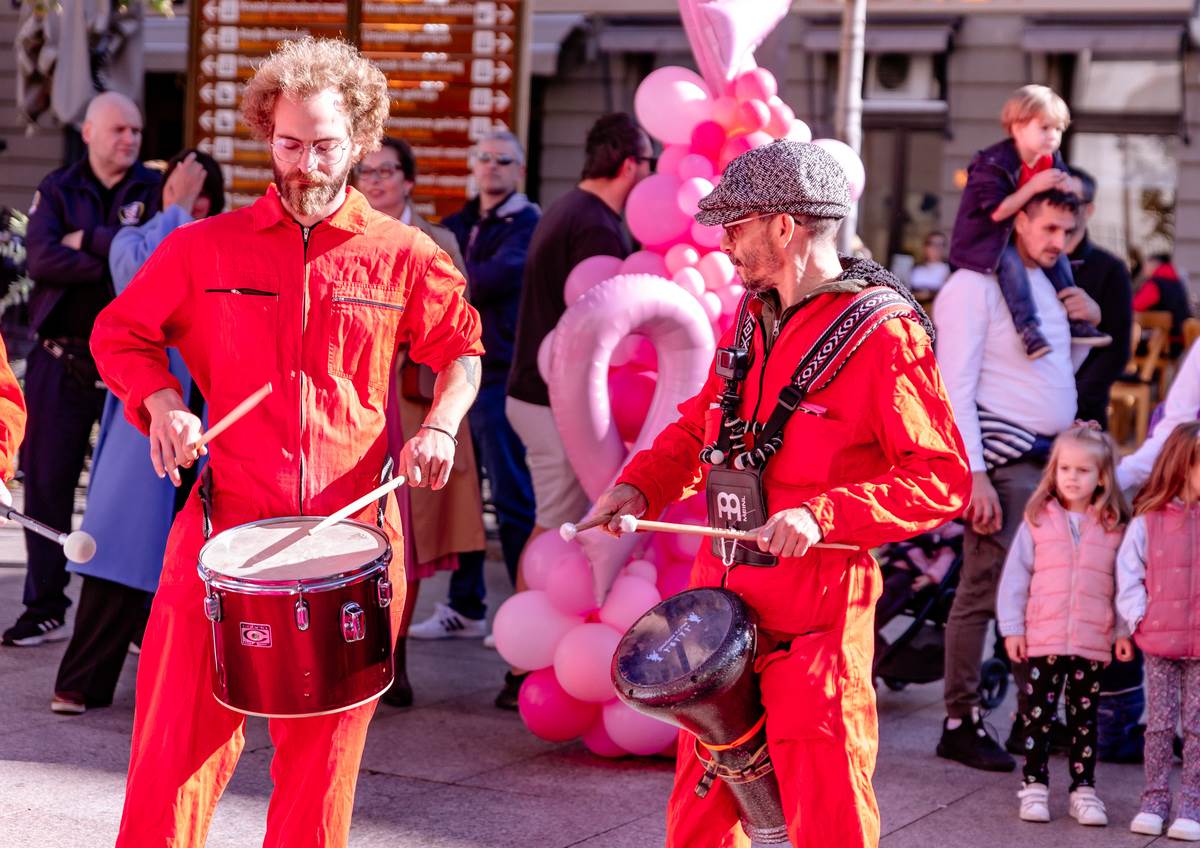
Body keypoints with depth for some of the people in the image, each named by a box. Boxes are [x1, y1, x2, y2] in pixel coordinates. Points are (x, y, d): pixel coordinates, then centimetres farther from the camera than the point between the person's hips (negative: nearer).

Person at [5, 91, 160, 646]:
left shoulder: (154, 190, 6)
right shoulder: (57, 190, 8)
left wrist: (88, 239, -8)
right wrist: (116, 264, -13)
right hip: (61, 360, 1)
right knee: (47, 483, 4)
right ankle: (45, 609, 12)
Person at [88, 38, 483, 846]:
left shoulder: (404, 257, 4)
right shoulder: (205, 248, 4)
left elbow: (462, 348, 18)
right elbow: (121, 335, 14)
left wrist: (441, 424, 0)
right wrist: (161, 405, -5)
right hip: (227, 528, -1)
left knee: (323, 757, 9)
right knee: (176, 750, -5)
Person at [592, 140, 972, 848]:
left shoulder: (884, 333, -11)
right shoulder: (753, 318, 13)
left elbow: (944, 480, -15)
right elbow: (698, 425, 25)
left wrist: (823, 514, -25)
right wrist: (641, 487, 6)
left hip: (816, 616, -7)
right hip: (719, 597, 8)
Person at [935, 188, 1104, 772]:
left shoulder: (1046, 283, 18)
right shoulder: (974, 286, -8)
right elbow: (955, 389, -14)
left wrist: (1089, 323, 9)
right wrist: (975, 477, -20)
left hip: (1052, 458, 8)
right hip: (1003, 463, -8)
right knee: (984, 591, -7)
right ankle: (960, 723, -1)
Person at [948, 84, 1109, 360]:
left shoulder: (1051, 161, 2)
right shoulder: (993, 163, -23)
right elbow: (998, 211, -28)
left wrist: (1064, 188, -13)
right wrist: (1034, 185, -31)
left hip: (1024, 237, 8)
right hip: (986, 240, -8)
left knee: (1056, 256, -2)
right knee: (1011, 262, -33)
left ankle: (1075, 322, 6)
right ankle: (1027, 326, -40)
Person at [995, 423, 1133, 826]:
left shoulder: (1114, 527, 3)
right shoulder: (1037, 521, 0)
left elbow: (1124, 581, 8)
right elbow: (1015, 576, 1)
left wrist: (1124, 631, 4)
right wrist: (1012, 627, -3)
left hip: (1093, 643, 1)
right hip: (1043, 639, -1)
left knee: (1085, 718, 9)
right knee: (1039, 714, 3)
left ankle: (1083, 789, 15)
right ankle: (1035, 785, 11)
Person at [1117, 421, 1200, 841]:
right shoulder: (1149, 521, -1)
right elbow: (1128, 574, 3)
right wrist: (1139, 617, -6)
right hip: (1159, 641, 0)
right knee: (1160, 723, 7)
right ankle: (1154, 802, 16)